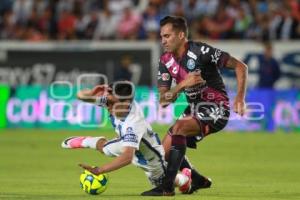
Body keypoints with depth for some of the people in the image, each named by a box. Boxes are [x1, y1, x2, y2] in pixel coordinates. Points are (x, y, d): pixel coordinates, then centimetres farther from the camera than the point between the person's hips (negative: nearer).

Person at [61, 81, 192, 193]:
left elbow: (127, 157, -56)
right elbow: (81, 96, -19)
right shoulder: (115, 99, -28)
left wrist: (99, 170, -61)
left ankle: (184, 178, 46)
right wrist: (92, 93, -43)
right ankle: (84, 142, 48)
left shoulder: (131, 125, -48)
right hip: (132, 144, 6)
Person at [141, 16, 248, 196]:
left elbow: (240, 67, -16)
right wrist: (183, 84, -21)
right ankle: (198, 181, 27)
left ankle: (167, 187, -26)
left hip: (216, 110, -8)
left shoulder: (201, 51, -19)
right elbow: (163, 100, -4)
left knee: (179, 127, -29)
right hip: (194, 109, 8)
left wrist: (240, 97, -26)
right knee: (166, 149, 2)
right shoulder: (166, 61, -1)